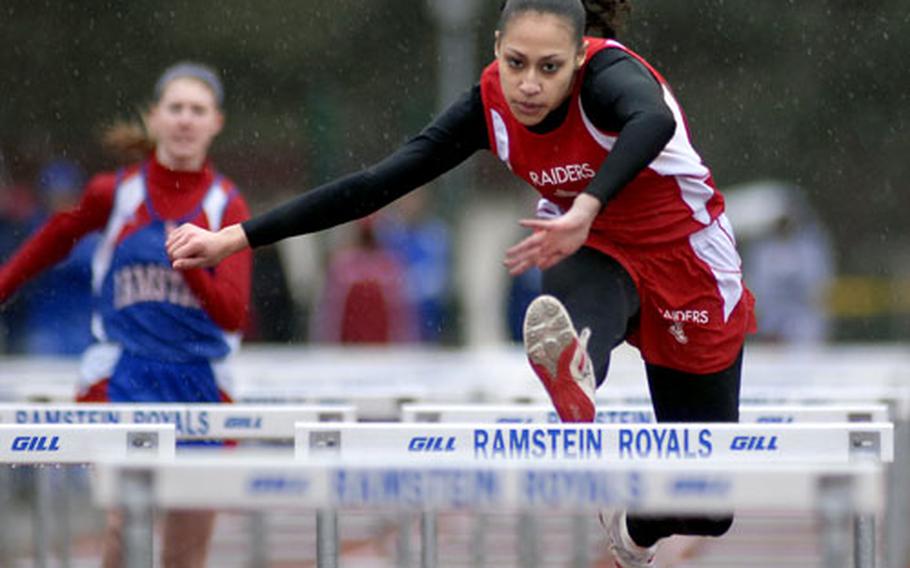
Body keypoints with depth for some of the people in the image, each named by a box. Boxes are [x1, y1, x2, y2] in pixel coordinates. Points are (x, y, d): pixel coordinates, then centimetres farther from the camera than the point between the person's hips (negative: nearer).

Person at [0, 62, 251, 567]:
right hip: (121, 375, -1)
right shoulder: (114, 194, 0)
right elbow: (52, 242, 19)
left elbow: (232, 314, -11)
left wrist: (191, 264, -27)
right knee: (128, 520, -23)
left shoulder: (228, 207, -1)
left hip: (200, 381, 1)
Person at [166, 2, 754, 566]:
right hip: (595, 257, 2)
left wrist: (585, 210, -75)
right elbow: (377, 184, -15)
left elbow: (654, 122, -56)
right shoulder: (491, 104, -16)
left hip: (693, 275, -2)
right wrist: (234, 239, -19)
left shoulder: (608, 73, -31)